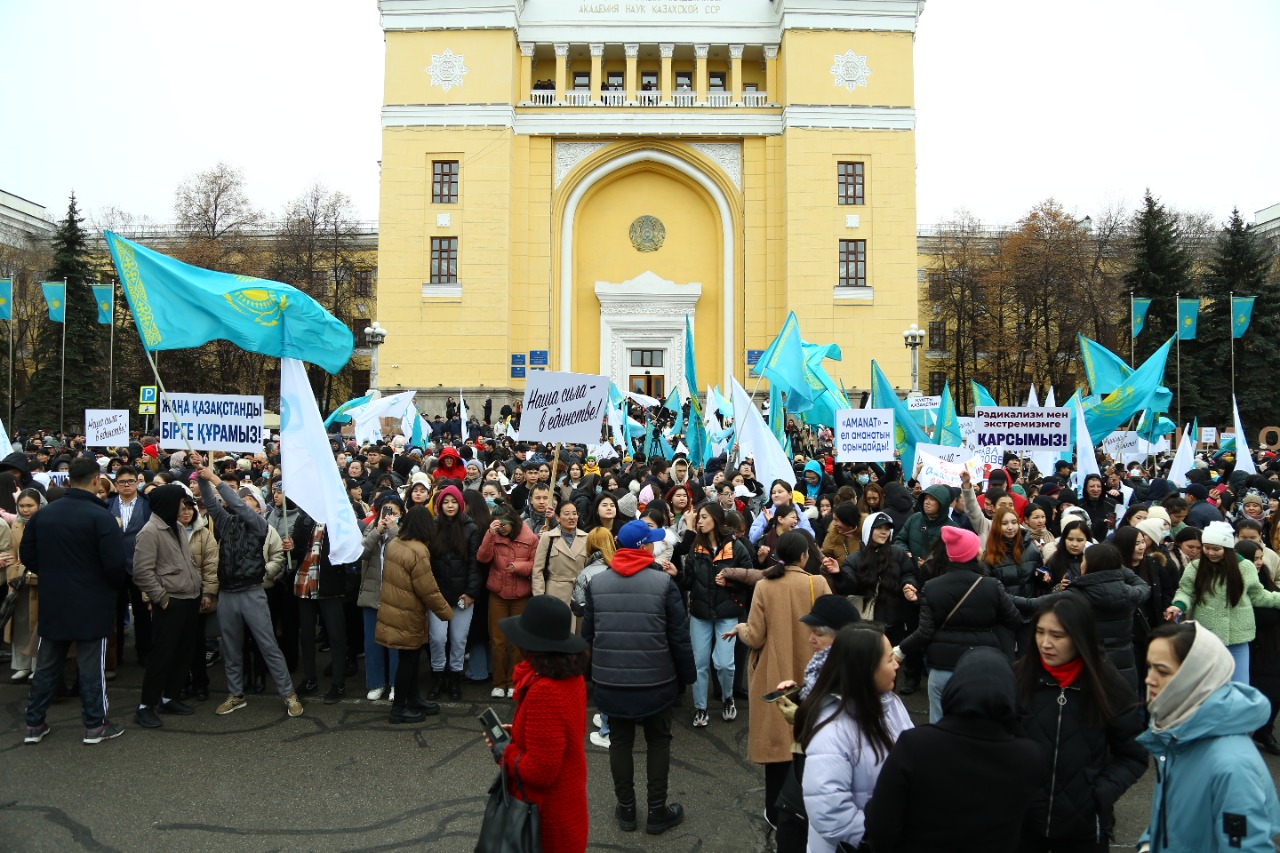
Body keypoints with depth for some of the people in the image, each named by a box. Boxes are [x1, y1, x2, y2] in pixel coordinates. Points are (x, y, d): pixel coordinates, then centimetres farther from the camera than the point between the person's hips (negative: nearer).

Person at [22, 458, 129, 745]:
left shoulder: (42, 514, 1)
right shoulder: (100, 516, -18)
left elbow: (27, 556, 7)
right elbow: (114, 563, -21)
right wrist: (120, 584, 0)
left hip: (52, 602, 5)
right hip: (92, 604, -5)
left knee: (47, 664, 16)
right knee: (91, 666, 4)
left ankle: (34, 724, 23)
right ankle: (95, 725, 11)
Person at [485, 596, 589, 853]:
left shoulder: (544, 692, -32)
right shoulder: (572, 677, -4)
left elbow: (540, 770, -28)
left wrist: (506, 753, -12)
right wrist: (518, 734, 5)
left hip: (548, 815, -8)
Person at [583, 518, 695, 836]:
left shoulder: (596, 583, -1)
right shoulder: (663, 582, -12)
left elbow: (587, 633, 5)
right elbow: (679, 635, -9)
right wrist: (686, 675, 2)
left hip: (610, 679, 3)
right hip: (655, 678, -2)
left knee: (620, 741, 15)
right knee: (658, 741, 13)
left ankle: (626, 809, 24)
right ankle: (657, 812, 20)